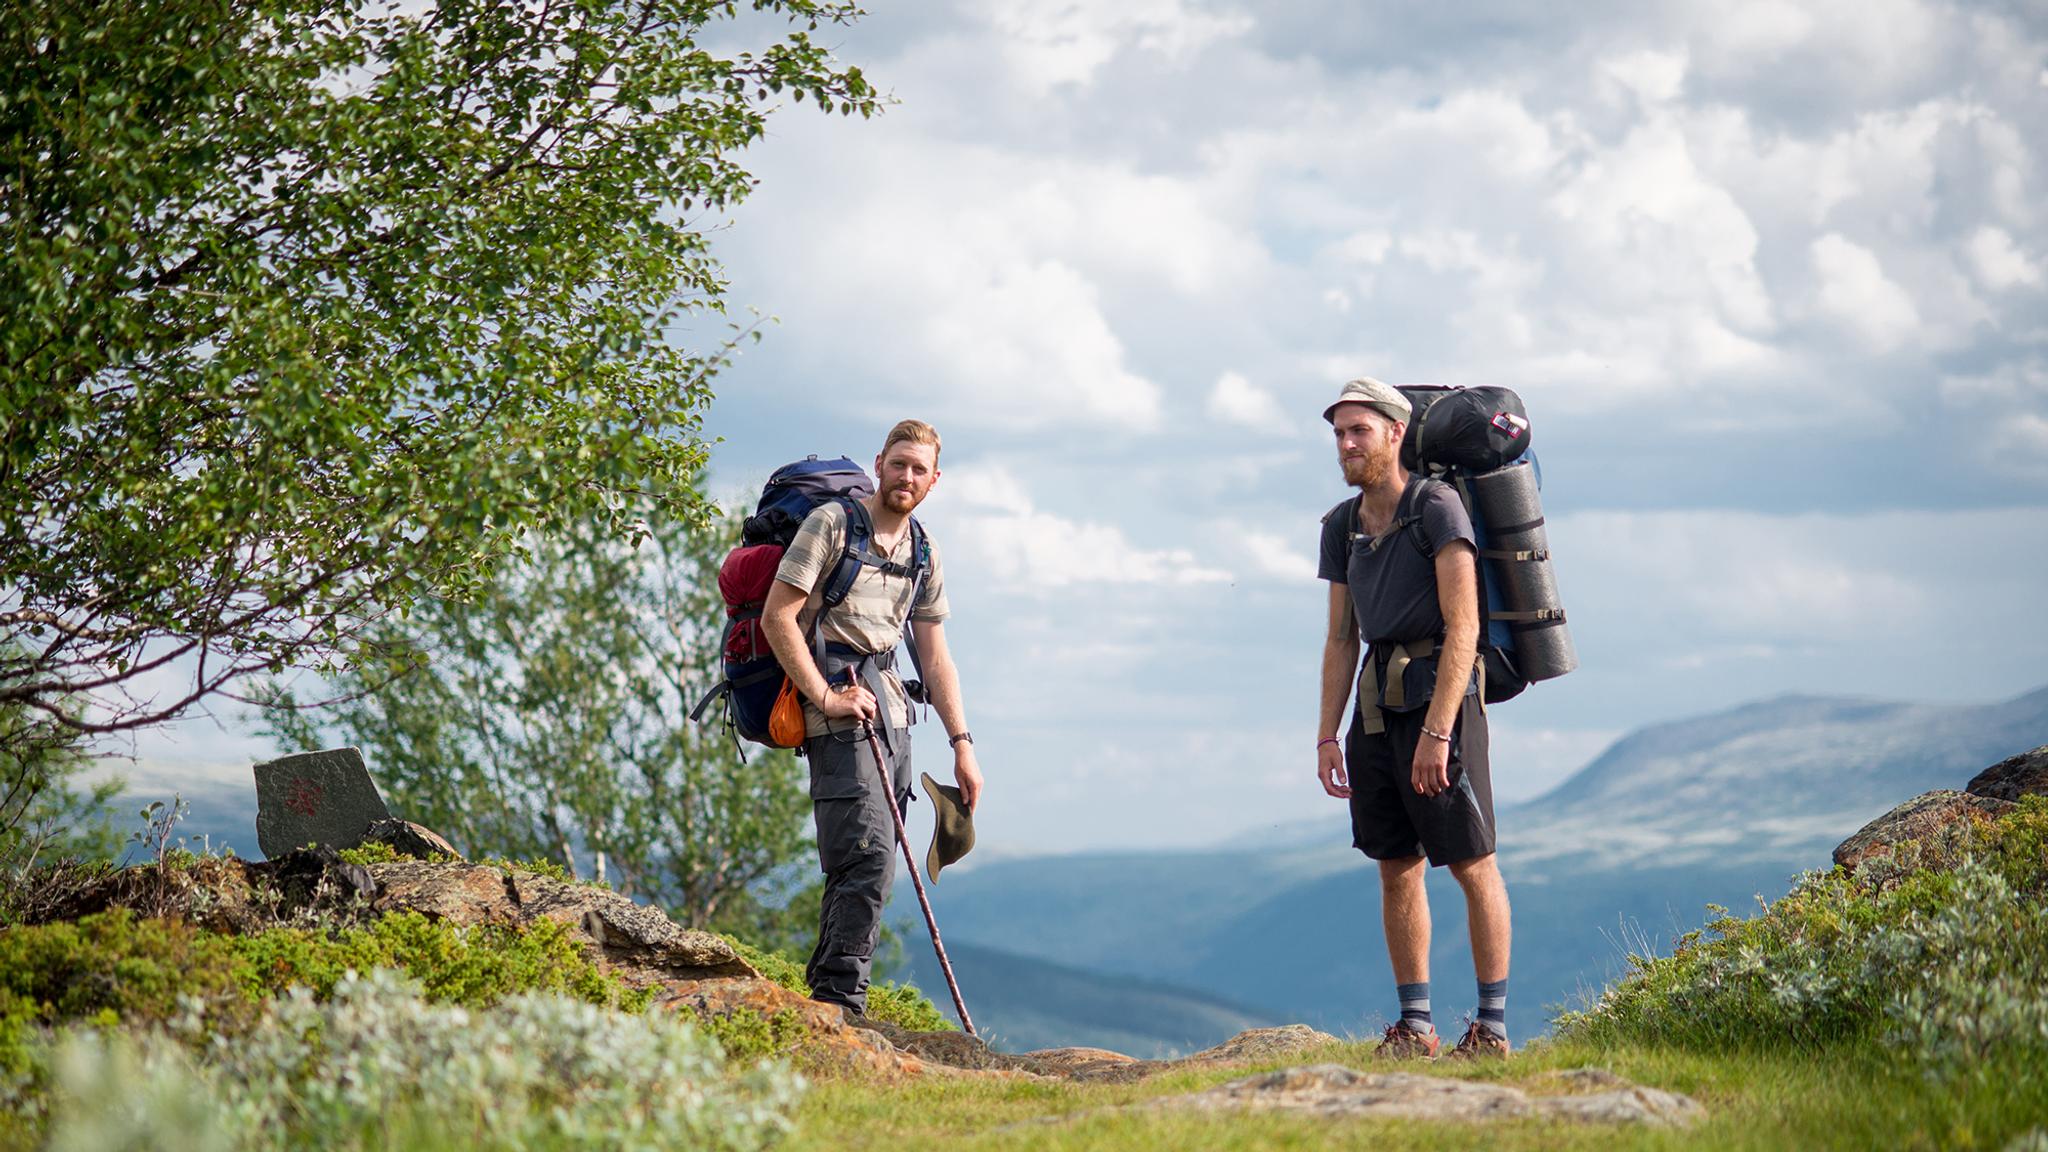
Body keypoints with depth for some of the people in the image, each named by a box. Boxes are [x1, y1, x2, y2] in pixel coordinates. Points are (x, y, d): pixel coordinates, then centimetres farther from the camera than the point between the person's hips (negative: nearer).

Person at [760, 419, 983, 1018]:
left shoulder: (924, 553, 16)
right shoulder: (831, 524, -6)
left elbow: (934, 655, 18)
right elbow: (778, 618, -11)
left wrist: (962, 745, 11)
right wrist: (825, 696, -16)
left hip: (890, 711, 8)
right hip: (839, 716, -8)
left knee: (863, 866, 7)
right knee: (870, 857, -17)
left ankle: (826, 993, 14)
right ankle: (842, 1001, -16)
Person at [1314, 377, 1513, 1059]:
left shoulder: (1437, 508, -10)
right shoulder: (1342, 527, 12)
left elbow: (1463, 626, -16)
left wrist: (1437, 730, -21)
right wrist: (1328, 736, 10)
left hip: (1438, 695, -7)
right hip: (1377, 704, 7)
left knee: (1472, 864, -3)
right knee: (1396, 867, 8)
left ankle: (1493, 1026, 1)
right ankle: (1414, 1026, 13)